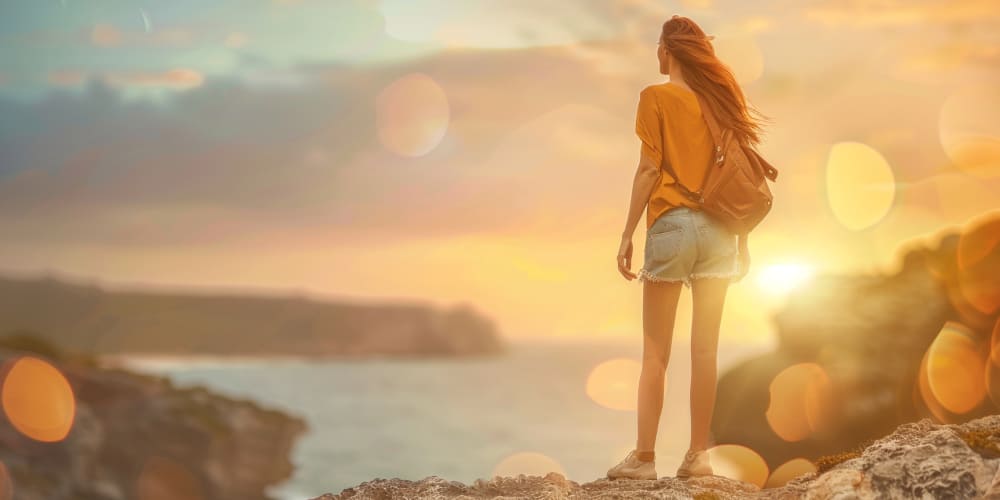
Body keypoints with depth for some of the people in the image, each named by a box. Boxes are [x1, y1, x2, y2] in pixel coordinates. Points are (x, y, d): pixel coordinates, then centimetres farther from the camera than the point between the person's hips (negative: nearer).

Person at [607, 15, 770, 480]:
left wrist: (627, 235, -5)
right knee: (705, 349, 6)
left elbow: (649, 169, -8)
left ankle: (643, 457, -1)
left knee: (655, 352, 0)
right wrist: (743, 239, 15)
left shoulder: (656, 97, -3)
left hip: (671, 224, -4)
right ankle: (697, 455, 8)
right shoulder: (720, 97, 10)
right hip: (717, 228, 4)